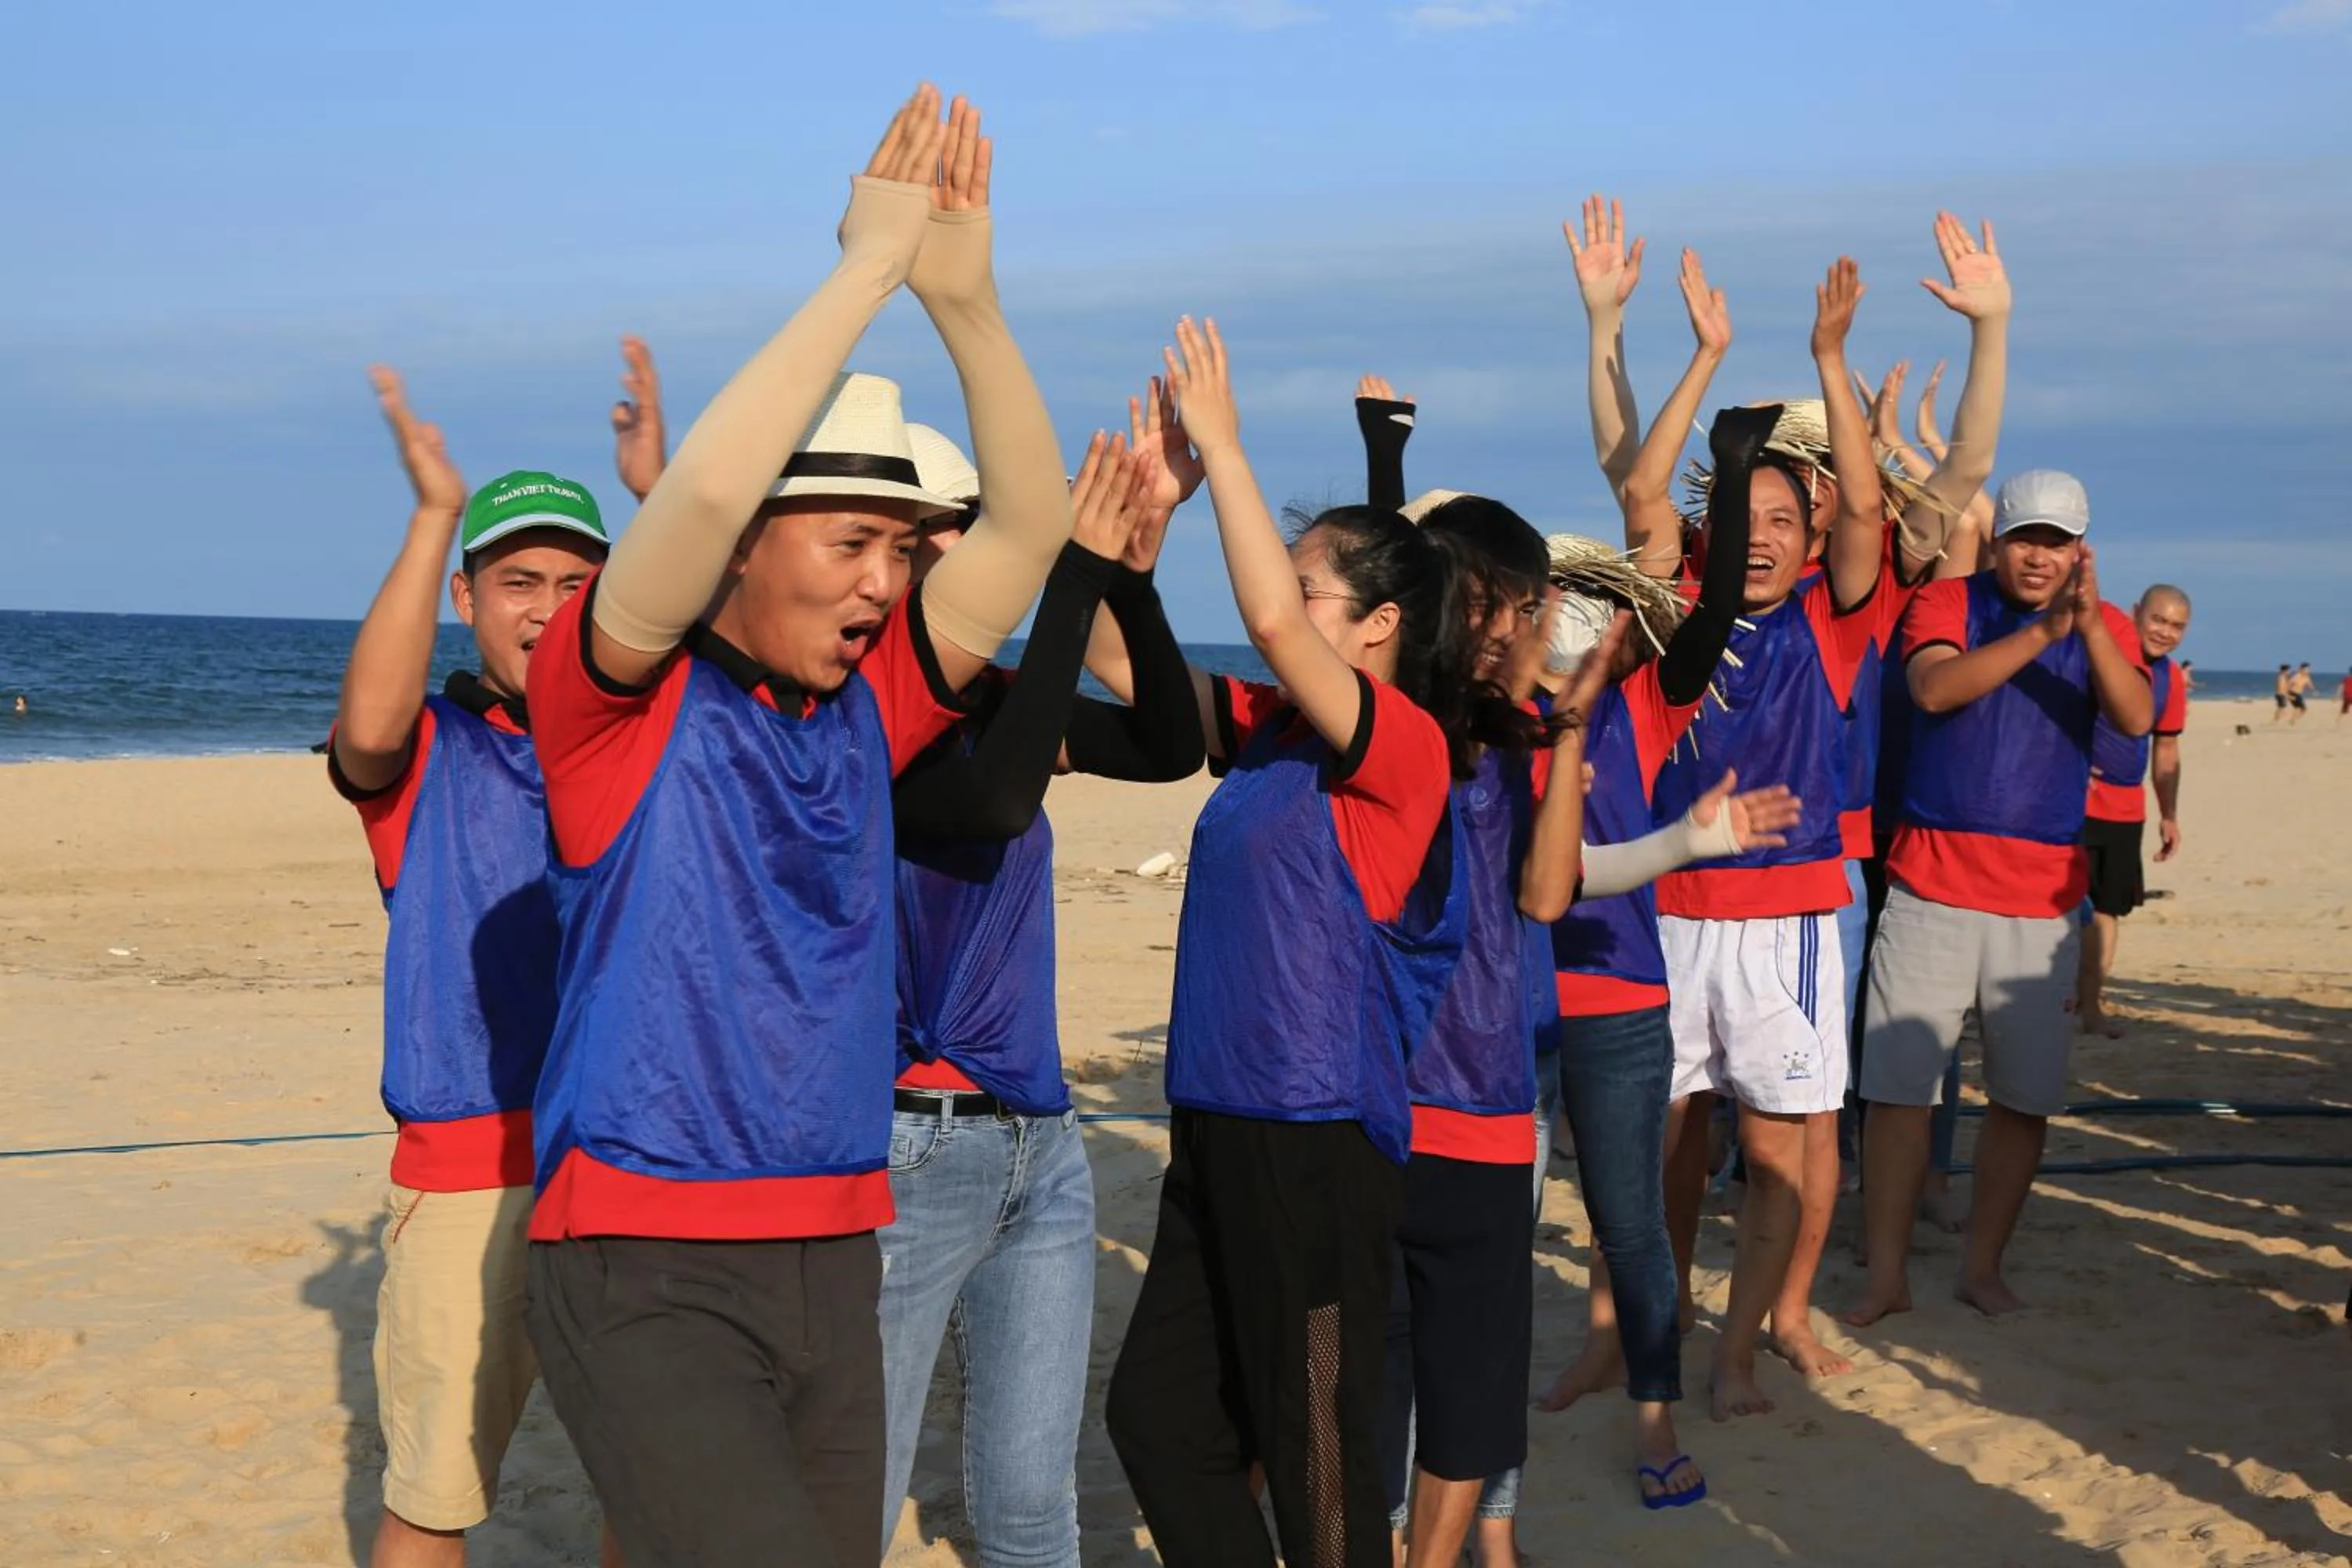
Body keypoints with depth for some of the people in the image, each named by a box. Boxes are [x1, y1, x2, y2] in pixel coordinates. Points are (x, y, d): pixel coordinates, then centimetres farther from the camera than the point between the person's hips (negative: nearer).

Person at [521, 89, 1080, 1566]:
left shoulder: (867, 706, 9)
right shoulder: (625, 696, -6)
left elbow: (1030, 522, 4)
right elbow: (706, 488, -23)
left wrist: (965, 298, -7)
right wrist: (871, 263, -17)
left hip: (833, 1260, 6)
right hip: (644, 1272, -6)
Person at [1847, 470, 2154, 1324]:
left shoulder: (2104, 627, 6)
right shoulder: (1948, 602, 1)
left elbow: (2136, 719, -12)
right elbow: (1933, 687, -19)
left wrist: (2090, 625, -28)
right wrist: (2042, 631, -28)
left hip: (2043, 899, 2)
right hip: (1932, 886, -2)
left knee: (2027, 1095, 6)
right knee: (1897, 1085, -4)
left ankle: (1982, 1266, 21)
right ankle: (1886, 1275, 5)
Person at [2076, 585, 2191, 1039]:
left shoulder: (2170, 679, 9)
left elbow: (2165, 751, 19)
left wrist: (2169, 816, 18)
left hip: (2127, 812, 6)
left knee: (2108, 907, 10)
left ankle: (2091, 1005, 20)